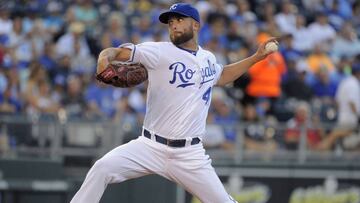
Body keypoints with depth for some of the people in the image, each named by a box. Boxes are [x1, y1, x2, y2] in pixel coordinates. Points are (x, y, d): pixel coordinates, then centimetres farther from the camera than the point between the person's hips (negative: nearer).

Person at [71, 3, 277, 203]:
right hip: (151, 147, -3)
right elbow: (116, 52, -15)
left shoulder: (208, 58, 12)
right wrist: (104, 60, -37)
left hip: (190, 155, 3)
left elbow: (220, 76, 35)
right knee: (103, 168, -23)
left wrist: (256, 57, 29)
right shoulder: (159, 51, -4)